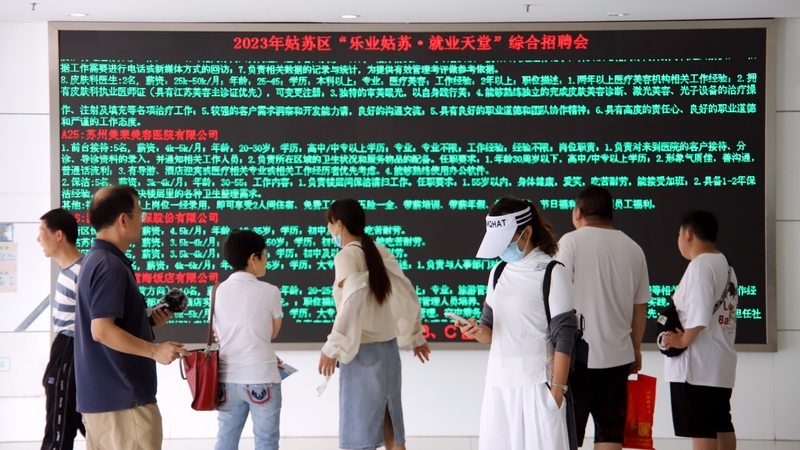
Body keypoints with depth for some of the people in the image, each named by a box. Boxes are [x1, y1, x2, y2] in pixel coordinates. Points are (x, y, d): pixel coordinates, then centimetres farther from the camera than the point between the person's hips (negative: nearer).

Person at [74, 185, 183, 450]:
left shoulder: (95, 260, 14)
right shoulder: (111, 266, -17)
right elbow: (102, 331, -24)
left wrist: (149, 322, 11)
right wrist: (155, 350, -18)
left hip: (98, 395, 10)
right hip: (123, 397, -10)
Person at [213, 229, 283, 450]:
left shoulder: (218, 291, 3)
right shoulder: (269, 292, -8)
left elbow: (218, 335, 10)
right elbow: (273, 332, 4)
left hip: (227, 378, 4)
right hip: (261, 378, -4)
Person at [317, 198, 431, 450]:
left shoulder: (346, 256, -11)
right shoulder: (380, 252, 9)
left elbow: (353, 302, -25)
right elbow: (406, 294, 12)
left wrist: (332, 348, -23)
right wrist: (415, 336, 23)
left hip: (362, 352, -7)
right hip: (388, 348, 7)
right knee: (391, 429, 13)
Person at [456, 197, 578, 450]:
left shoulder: (551, 272, -6)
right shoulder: (498, 272, 14)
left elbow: (564, 335, -9)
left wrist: (558, 386, -12)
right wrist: (477, 331, -7)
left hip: (536, 381, -6)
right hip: (498, 381, 6)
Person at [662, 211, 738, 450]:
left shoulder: (700, 265, -15)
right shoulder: (726, 266, 14)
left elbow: (700, 317, -24)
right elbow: (718, 313, 14)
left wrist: (683, 340, -11)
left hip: (697, 365, -9)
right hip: (722, 362, 10)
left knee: (701, 430, -6)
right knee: (722, 426, 15)